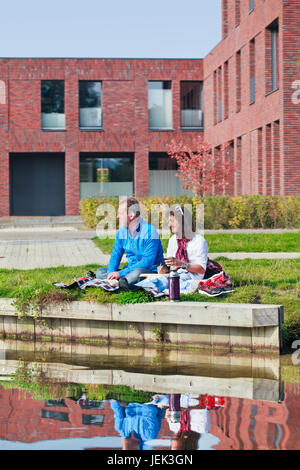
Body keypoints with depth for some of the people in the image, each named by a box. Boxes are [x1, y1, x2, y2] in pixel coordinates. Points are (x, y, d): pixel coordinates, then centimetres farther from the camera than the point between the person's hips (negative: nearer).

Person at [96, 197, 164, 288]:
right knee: (100, 272, -9)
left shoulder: (150, 232, -17)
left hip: (151, 271, -8)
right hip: (130, 270, 8)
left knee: (138, 272, -41)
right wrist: (111, 273, -15)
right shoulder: (122, 232, 7)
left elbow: (147, 263, -24)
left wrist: (120, 273, -27)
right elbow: (115, 255, 9)